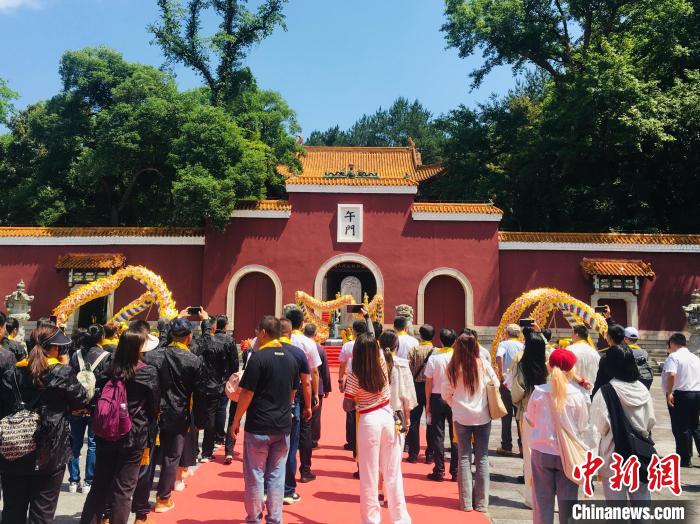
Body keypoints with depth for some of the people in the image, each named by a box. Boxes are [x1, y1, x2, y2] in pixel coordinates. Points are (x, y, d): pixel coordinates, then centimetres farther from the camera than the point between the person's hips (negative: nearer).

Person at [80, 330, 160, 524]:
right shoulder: (149, 373, -13)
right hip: (134, 437, -4)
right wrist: (146, 425, 16)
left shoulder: (109, 369, -4)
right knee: (123, 489, 8)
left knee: (99, 485, 18)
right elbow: (155, 407, -3)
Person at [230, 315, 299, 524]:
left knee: (255, 475, 8)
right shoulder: (291, 359, 5)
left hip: (258, 426, -5)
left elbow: (247, 393, -14)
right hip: (283, 426, 5)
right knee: (276, 474, 12)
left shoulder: (258, 357, -14)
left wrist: (236, 420, -3)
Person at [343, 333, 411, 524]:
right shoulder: (382, 363, -5)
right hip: (388, 417, 4)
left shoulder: (354, 375, -15)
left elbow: (347, 406, -10)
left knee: (369, 475, 9)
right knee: (393, 472, 14)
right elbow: (376, 348, 18)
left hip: (369, 422, -4)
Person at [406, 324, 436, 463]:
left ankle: (413, 454, 11)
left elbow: (409, 370, -6)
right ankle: (430, 454, 14)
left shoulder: (414, 350, -5)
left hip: (417, 386, 0)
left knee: (414, 420, 8)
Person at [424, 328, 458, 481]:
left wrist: (428, 403, 4)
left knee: (438, 435, 6)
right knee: (455, 435, 9)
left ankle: (439, 471, 10)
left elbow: (428, 382, -4)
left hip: (437, 398, 0)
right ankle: (455, 472, 14)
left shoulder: (434, 357, -7)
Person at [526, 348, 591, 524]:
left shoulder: (538, 392, -11)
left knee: (542, 500, 12)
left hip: (542, 452, 1)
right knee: (567, 501, 14)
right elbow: (583, 427, -3)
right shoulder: (578, 395, -13)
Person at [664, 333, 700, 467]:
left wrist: (669, 393, -19)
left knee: (680, 428, 2)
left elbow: (671, 375, -24)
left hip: (680, 395, -7)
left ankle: (685, 460, 6)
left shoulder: (673, 356, -9)